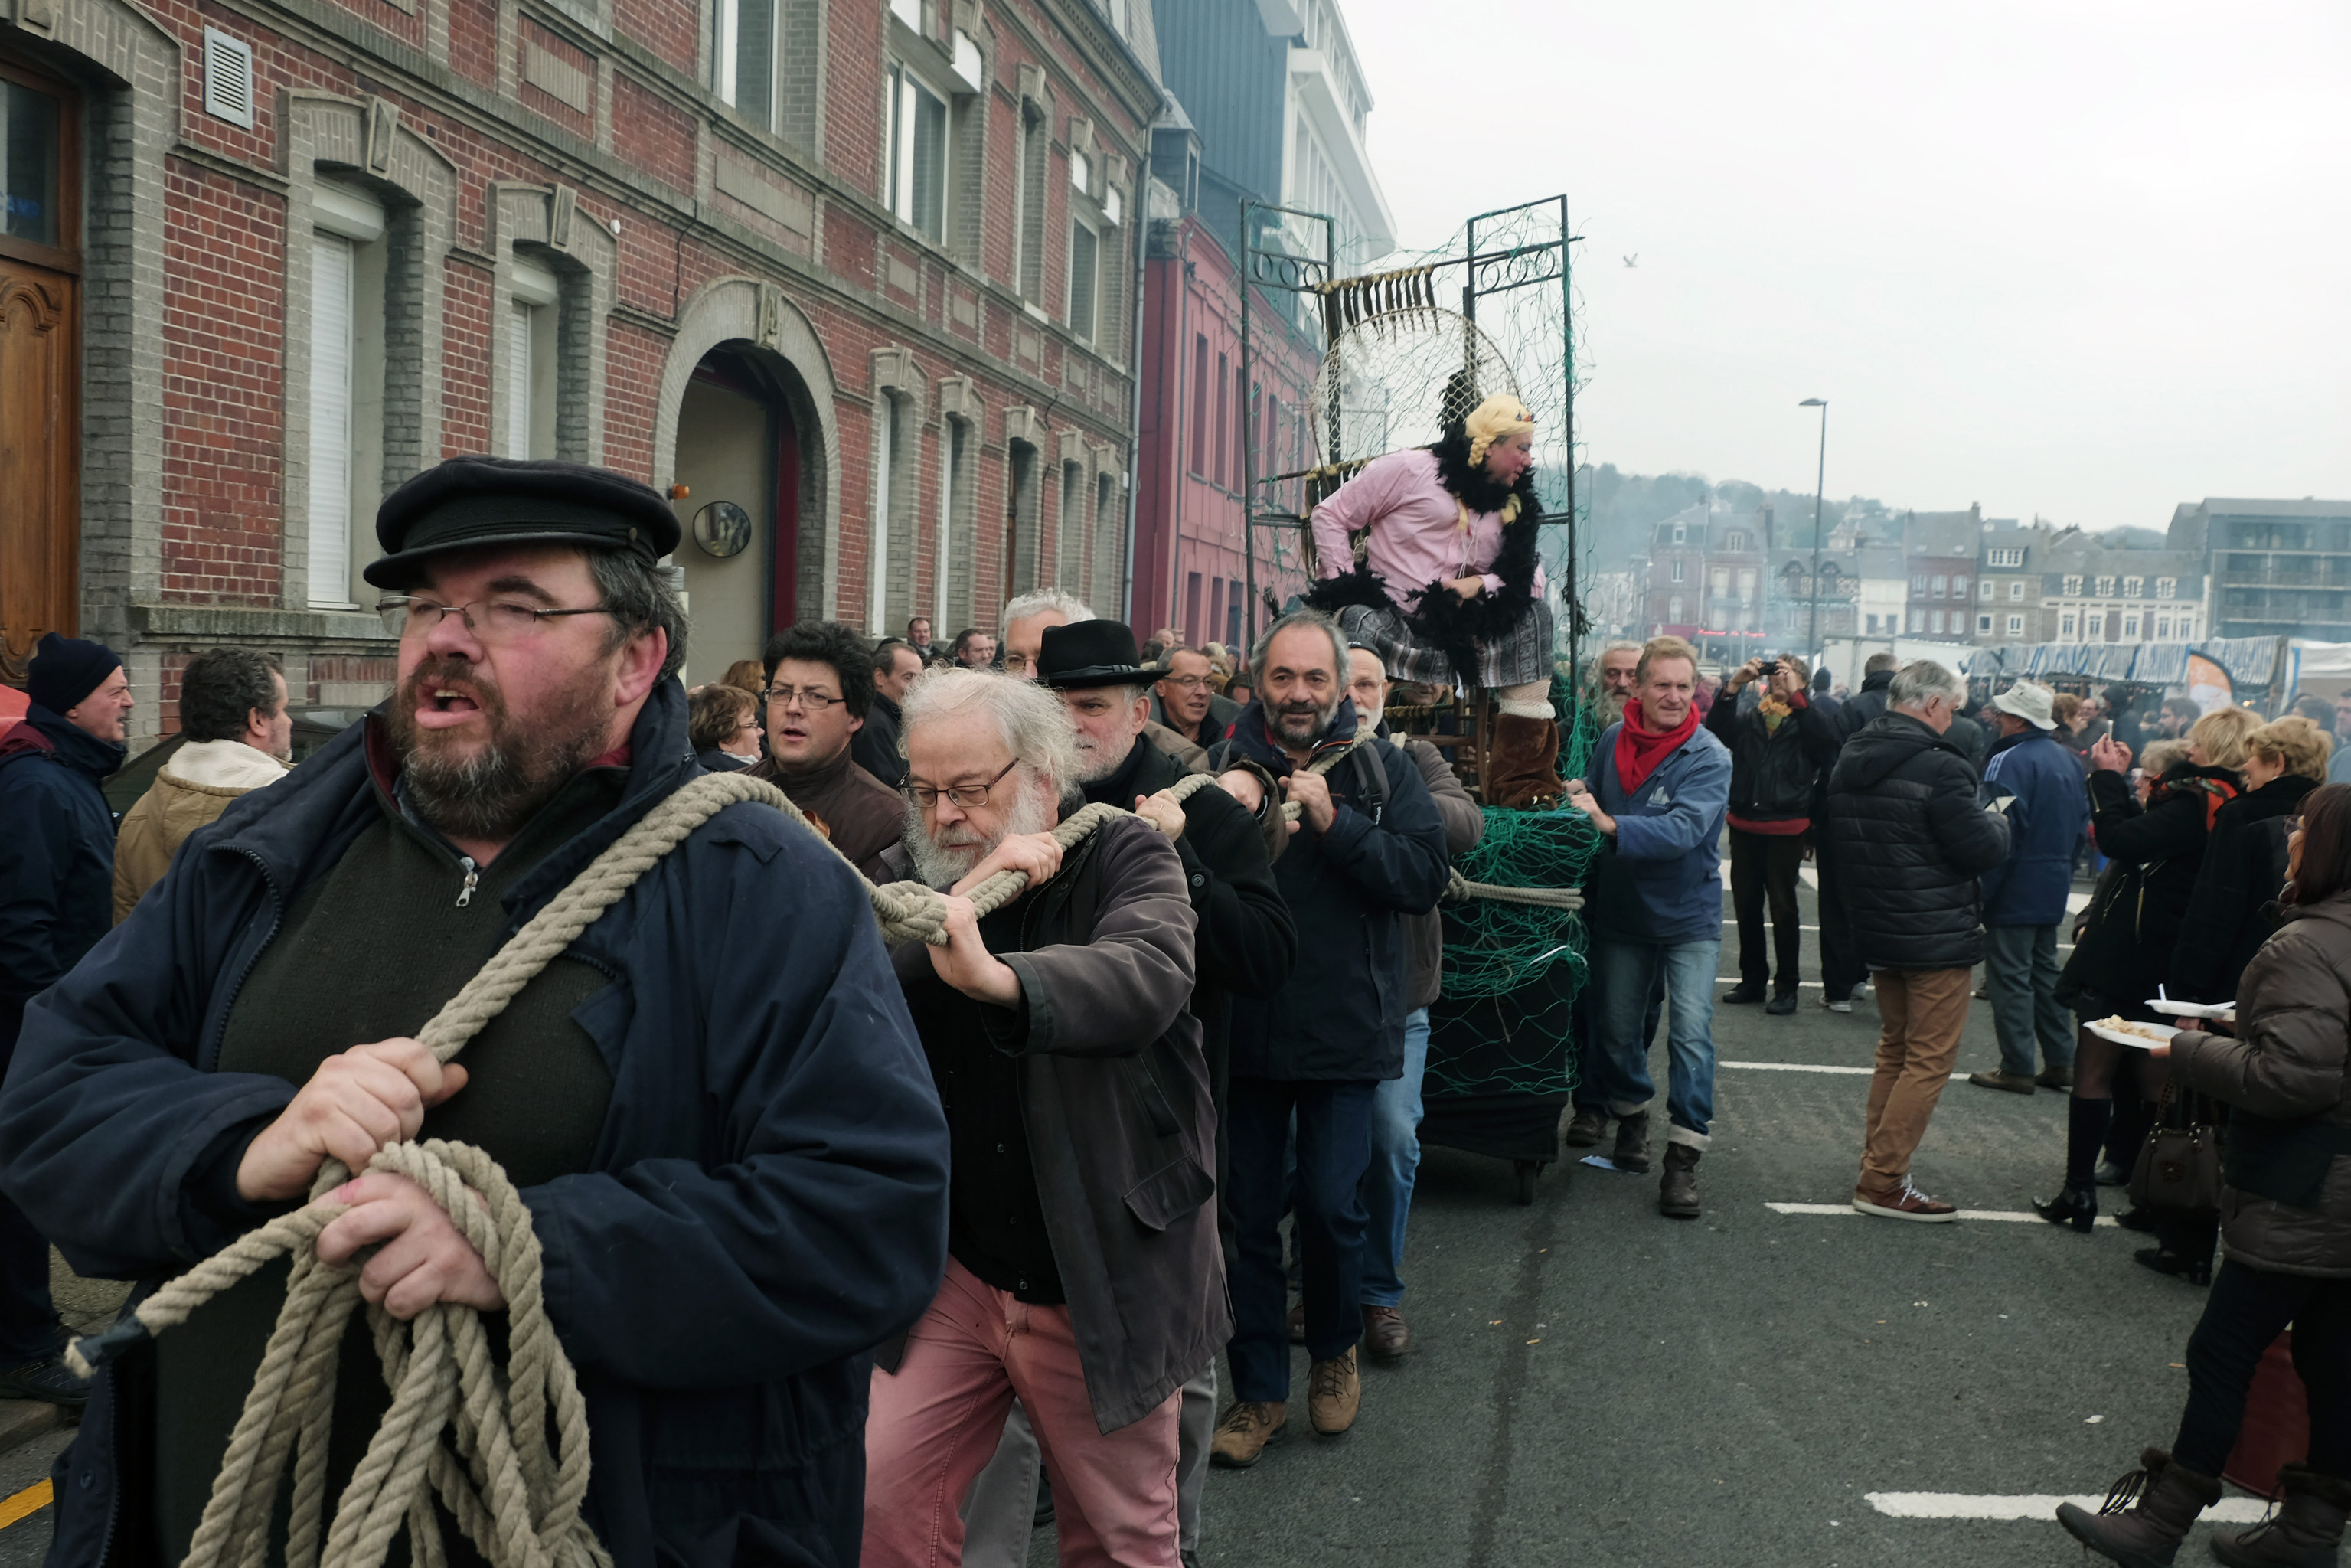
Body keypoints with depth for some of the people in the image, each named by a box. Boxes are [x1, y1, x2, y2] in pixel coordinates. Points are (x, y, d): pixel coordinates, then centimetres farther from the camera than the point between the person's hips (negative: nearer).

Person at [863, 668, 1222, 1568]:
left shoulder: (1126, 859, -10)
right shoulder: (911, 879, 3)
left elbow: (1147, 976, -33)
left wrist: (996, 977, -52)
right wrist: (950, 912, -24)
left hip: (1105, 1282, -3)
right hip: (954, 1273, 3)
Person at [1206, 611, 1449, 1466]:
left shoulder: (1382, 768, -1)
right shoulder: (1228, 764, 0)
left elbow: (1425, 877, -10)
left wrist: (1335, 822, -20)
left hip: (1345, 1026, -1)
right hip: (1245, 1026, 1)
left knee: (1331, 1205, 0)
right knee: (1249, 1213, 8)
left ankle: (1336, 1349, 30)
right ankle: (1259, 1390, 24)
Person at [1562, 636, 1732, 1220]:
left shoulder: (1709, 757, -17)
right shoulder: (1613, 741, -2)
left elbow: (1684, 830, -32)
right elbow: (1595, 807, 14)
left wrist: (1612, 826, -42)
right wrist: (1579, 798, -8)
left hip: (1687, 915, -4)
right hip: (1622, 910, 4)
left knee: (1691, 1031, -13)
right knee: (1615, 1029, 15)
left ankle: (1683, 1158, -4)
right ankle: (1631, 1116, 39)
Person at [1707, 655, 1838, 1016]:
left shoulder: (1809, 718, 4)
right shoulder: (1751, 718, 13)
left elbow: (1826, 737, -19)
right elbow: (1716, 729, -5)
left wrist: (1796, 695, -22)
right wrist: (1733, 686, -16)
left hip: (1786, 828, -4)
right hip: (1745, 824, 4)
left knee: (1783, 907, 0)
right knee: (1746, 904, 11)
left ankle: (1786, 987, 8)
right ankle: (1753, 979, 24)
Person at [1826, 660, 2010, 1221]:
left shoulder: (1850, 759, 6)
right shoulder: (1939, 768, -20)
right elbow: (1982, 850, -19)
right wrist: (1998, 823, 3)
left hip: (1877, 930, 8)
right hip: (1937, 936, -8)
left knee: (1895, 1049, 19)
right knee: (1930, 1059, 0)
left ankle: (1878, 1168, 22)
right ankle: (1883, 1183, -1)